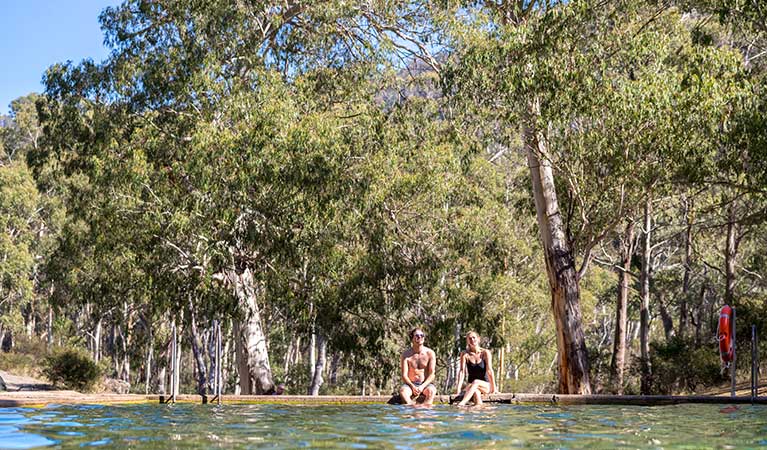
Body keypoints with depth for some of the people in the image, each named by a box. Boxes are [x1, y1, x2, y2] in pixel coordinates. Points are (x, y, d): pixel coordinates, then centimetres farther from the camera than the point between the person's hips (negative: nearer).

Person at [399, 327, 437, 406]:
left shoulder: (430, 353, 0)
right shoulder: (406, 354, -1)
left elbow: (432, 374, -5)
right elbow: (404, 375, -5)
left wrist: (422, 386, -20)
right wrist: (412, 387, -23)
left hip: (425, 384, 0)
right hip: (411, 384, 0)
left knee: (431, 390, -34)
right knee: (403, 390, -33)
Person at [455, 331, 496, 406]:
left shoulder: (485, 353, -4)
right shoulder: (465, 354, -1)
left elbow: (489, 370, -13)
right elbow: (462, 371, -10)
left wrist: (493, 387, -20)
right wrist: (458, 387, -23)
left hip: (485, 385, -2)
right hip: (471, 384, 2)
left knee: (476, 382, -35)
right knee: (475, 390, -35)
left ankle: (462, 403, -52)